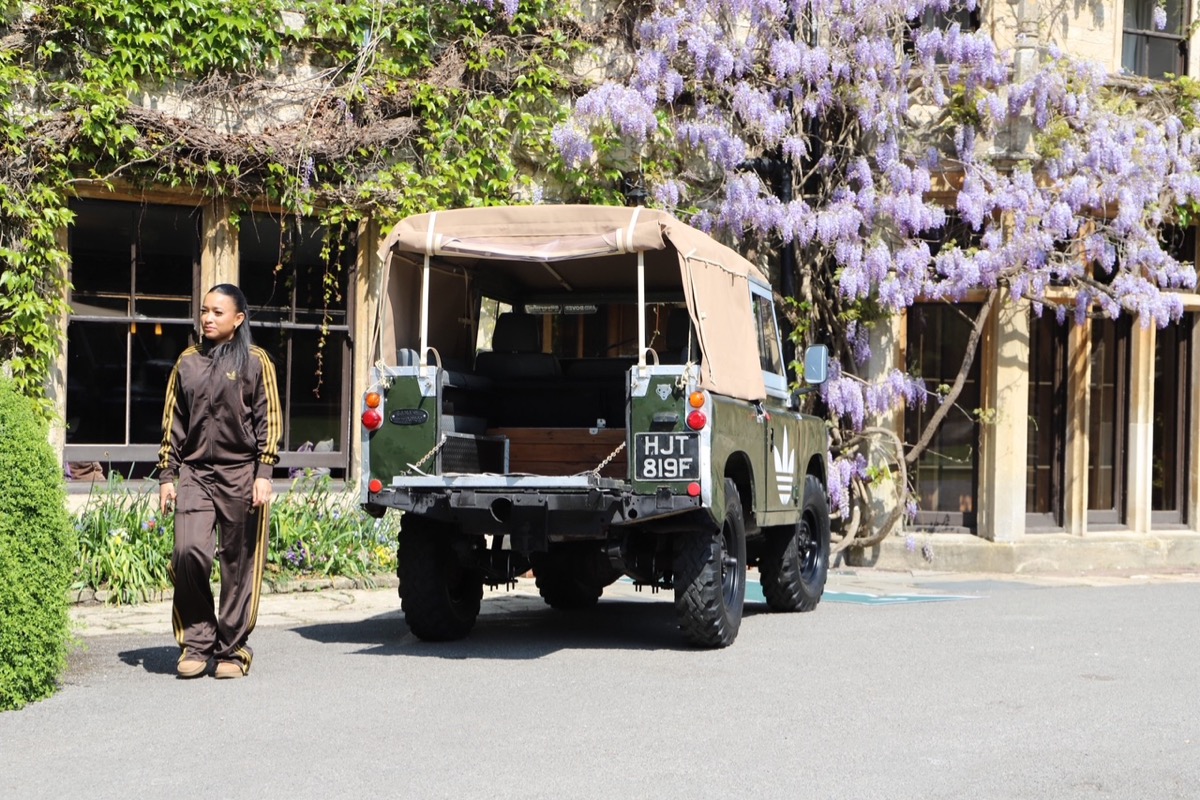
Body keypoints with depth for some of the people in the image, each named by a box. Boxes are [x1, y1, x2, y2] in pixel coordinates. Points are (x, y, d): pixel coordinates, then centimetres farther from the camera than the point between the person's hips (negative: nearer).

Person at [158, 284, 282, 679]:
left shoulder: (255, 362, 4)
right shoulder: (188, 361, 13)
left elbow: (269, 421, 0)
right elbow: (173, 421, 14)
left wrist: (263, 474, -8)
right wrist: (167, 475, 9)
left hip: (240, 474, -2)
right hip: (195, 473, 2)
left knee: (239, 564, 1)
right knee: (189, 552, -13)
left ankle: (232, 650, 12)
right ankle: (196, 644, 1)